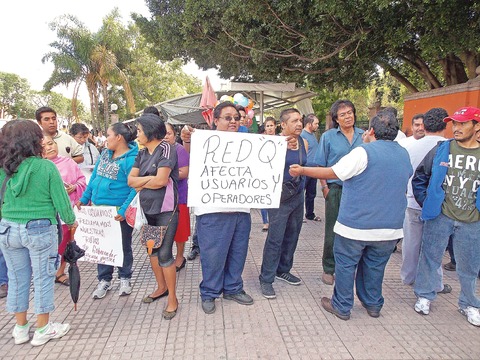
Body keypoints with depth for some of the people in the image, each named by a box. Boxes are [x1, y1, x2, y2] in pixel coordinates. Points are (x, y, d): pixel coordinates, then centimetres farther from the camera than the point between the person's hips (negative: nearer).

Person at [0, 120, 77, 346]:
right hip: (40, 229, -4)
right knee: (42, 278, 10)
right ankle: (43, 330, 23)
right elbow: (61, 200, -10)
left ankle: (21, 328, 32)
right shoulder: (46, 167, -14)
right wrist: (70, 221, 7)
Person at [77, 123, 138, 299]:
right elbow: (94, 177, 16)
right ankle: (104, 280, 31)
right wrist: (84, 199, 13)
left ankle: (125, 279, 30)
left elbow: (135, 188, -21)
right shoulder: (105, 154, 9)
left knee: (123, 246, 11)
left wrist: (124, 210, -27)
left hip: (118, 213, -7)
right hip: (99, 209, 7)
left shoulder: (130, 159, -16)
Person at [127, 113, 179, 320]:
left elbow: (161, 180, -19)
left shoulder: (166, 149, -10)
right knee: (152, 248, 16)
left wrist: (141, 184, -3)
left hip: (165, 209, -8)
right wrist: (151, 179, -12)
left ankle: (172, 298, 8)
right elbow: (130, 180, 3)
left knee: (164, 253, -6)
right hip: (147, 208, 8)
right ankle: (162, 287, 34)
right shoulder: (142, 153, 11)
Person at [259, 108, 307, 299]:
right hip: (280, 197, -7)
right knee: (275, 239, -3)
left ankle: (283, 270, 34)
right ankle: (266, 279, 10)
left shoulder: (304, 142, 6)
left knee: (292, 236, 16)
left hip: (298, 196, 7)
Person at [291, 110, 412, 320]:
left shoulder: (364, 152, -15)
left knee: (346, 264, 10)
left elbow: (332, 173, -13)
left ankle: (342, 306, 21)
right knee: (375, 266, 20)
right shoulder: (404, 155, 7)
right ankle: (373, 304, 34)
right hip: (390, 228, 6)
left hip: (356, 225, -6)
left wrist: (302, 171, -4)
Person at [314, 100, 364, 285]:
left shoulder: (364, 136, 8)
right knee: (332, 232, 5)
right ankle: (328, 269, 20)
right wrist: (325, 188, -5)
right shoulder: (328, 136, 2)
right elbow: (321, 165, 2)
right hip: (336, 189, -2)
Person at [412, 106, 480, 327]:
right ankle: (424, 296, 30)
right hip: (439, 218, -1)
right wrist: (426, 203, -1)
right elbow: (419, 178, 4)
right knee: (430, 258, 11)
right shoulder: (441, 149, -4)